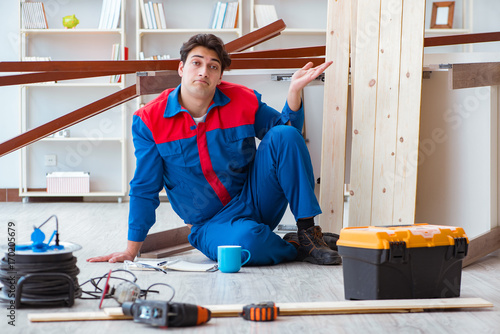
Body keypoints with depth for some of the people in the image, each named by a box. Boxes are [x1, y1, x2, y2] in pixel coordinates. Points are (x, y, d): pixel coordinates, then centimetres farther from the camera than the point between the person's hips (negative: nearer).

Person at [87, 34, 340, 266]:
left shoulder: (243, 100, -4)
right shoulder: (149, 121, -7)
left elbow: (287, 136, 8)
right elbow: (145, 189, -1)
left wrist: (295, 90, -11)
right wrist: (131, 251, -1)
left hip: (256, 199, 3)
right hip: (211, 224, -3)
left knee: (284, 135, -20)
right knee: (247, 241, -39)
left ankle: (308, 232, -14)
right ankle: (296, 250, -5)